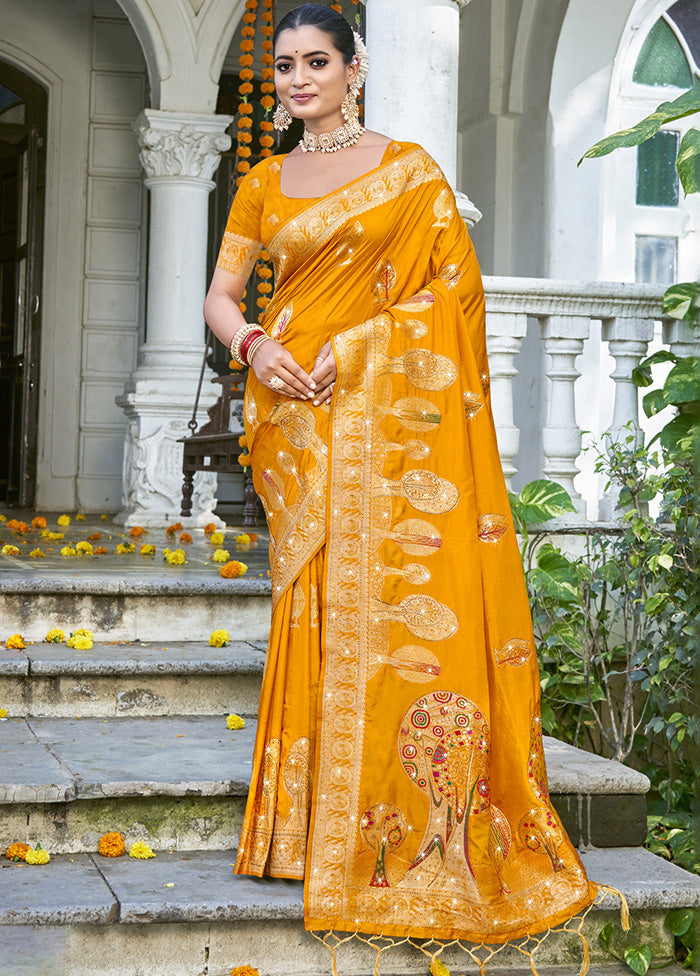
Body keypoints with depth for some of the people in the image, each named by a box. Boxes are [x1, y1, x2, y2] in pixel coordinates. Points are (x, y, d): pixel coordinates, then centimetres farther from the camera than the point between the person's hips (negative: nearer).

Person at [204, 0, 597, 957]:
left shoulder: (411, 170, 6)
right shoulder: (264, 183, 14)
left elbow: (451, 286, 3)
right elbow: (223, 292, 15)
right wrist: (253, 345, -7)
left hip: (391, 411, -2)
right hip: (299, 413, 2)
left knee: (402, 594, -8)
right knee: (316, 601, 0)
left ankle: (421, 828, -1)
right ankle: (321, 823, 6)